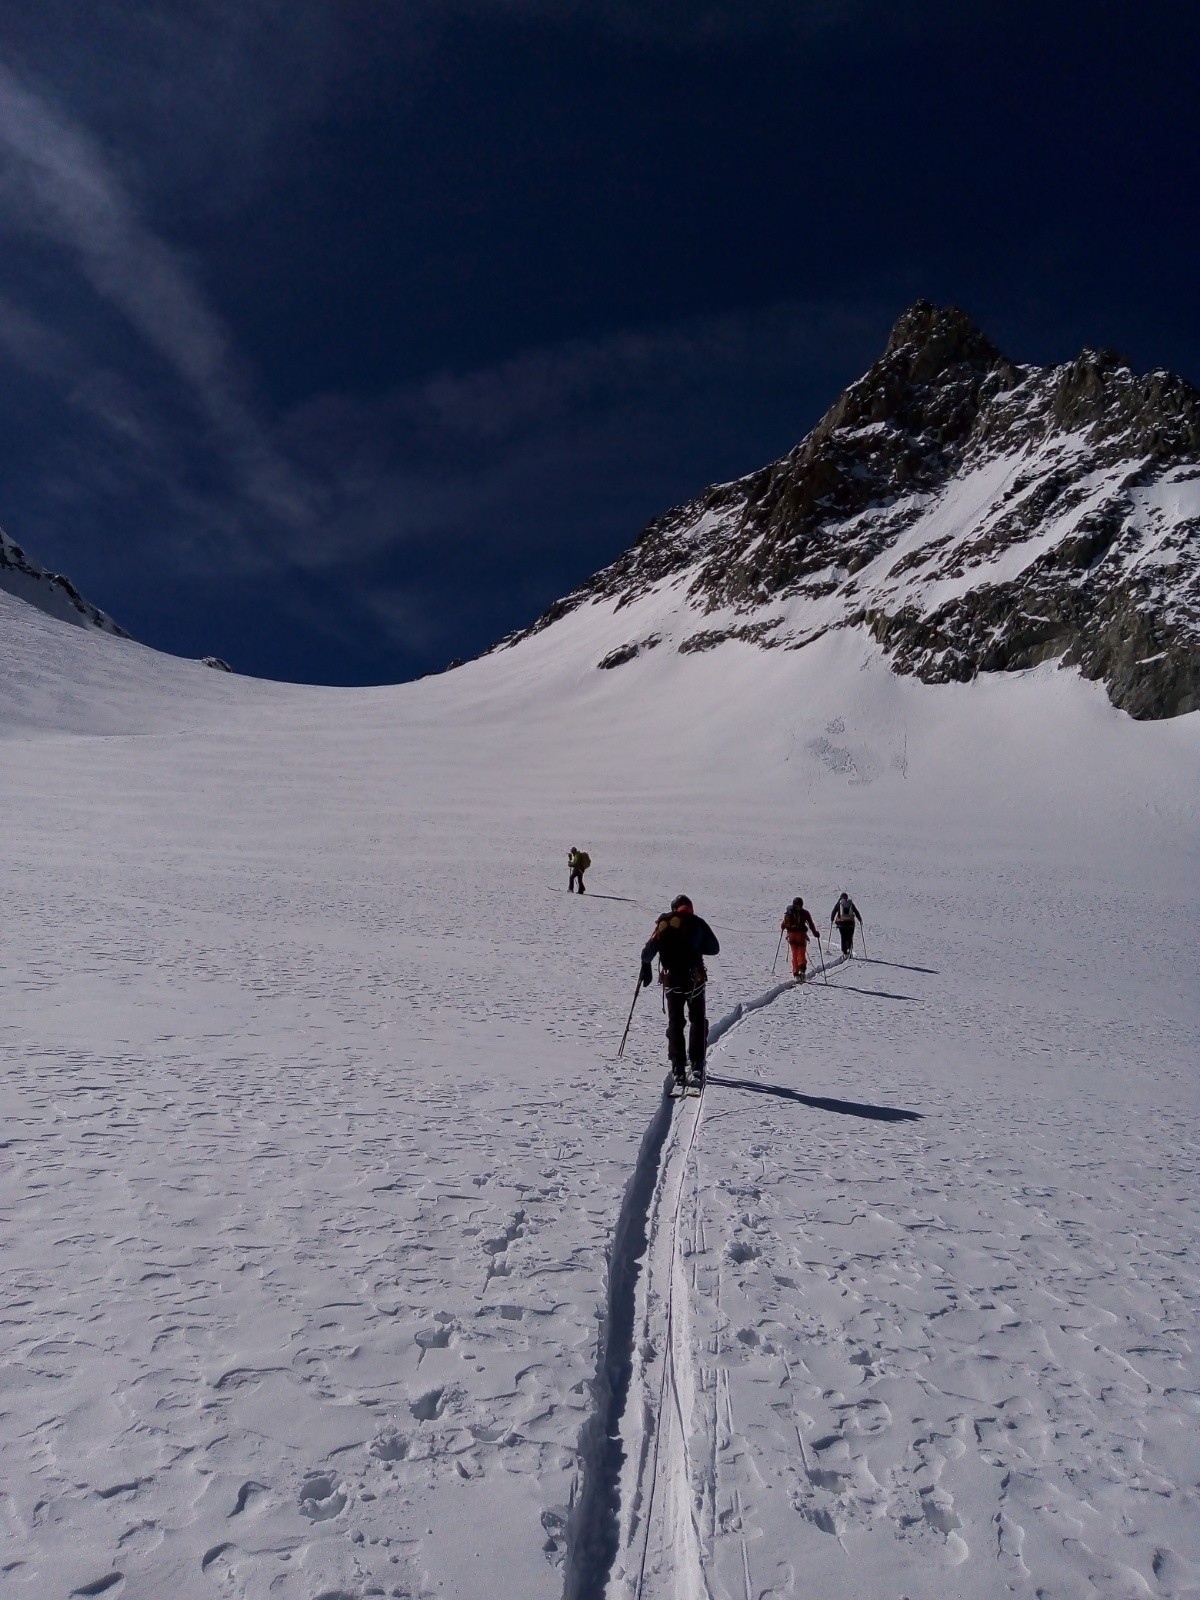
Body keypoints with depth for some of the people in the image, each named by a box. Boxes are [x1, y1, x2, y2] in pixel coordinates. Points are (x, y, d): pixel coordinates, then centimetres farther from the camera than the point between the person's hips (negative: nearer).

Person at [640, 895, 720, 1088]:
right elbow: (714, 948, 1)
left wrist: (646, 966, 15)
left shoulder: (664, 922, 2)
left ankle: (678, 1070, 6)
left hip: (671, 981, 1)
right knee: (697, 1022, 15)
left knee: (675, 1024, 11)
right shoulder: (698, 923, -1)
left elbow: (649, 950, -2)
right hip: (695, 980, -1)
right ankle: (697, 1065, 8)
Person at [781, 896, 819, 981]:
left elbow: (783, 925, 6)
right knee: (801, 953, 4)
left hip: (791, 935, 1)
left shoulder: (788, 913, 4)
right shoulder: (805, 913, 0)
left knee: (794, 955, 9)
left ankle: (796, 973, 2)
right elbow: (811, 924, -1)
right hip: (801, 935, -1)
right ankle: (802, 969, -22)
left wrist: (783, 927, 29)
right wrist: (815, 933, 12)